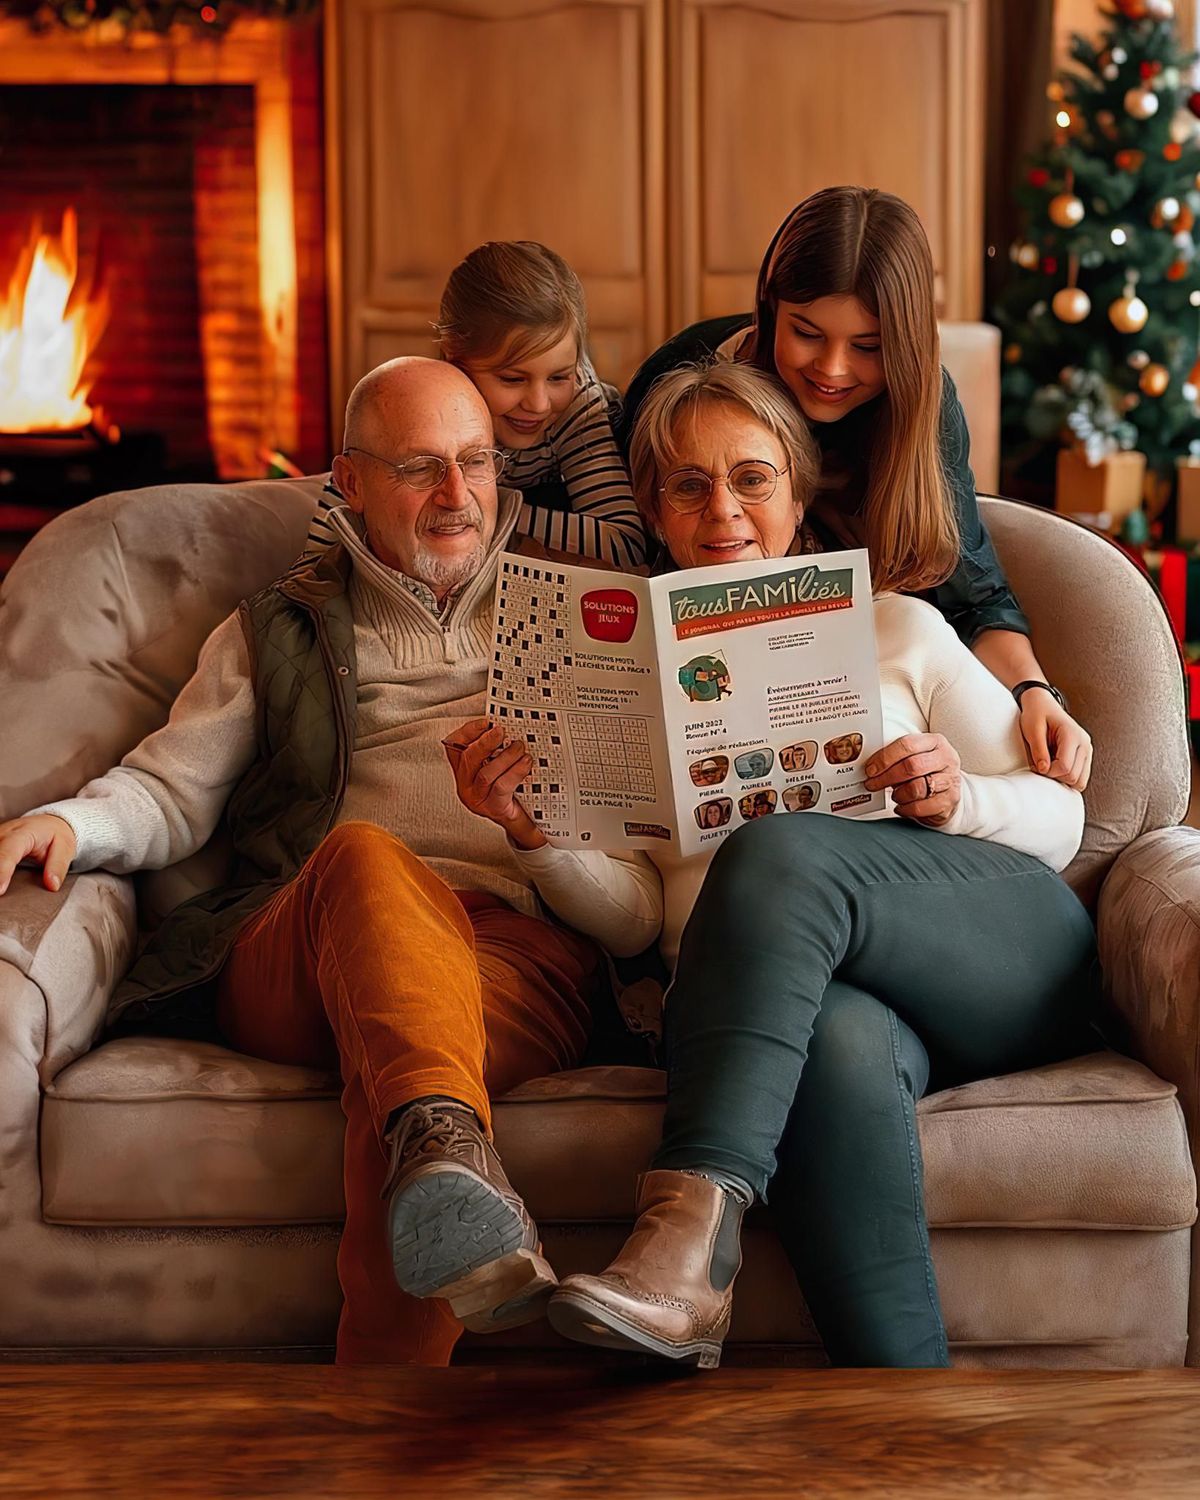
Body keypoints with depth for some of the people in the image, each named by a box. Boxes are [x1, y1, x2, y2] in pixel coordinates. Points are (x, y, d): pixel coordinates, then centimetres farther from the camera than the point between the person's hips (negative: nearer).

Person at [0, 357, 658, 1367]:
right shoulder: (280, 629, 27)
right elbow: (171, 791, 20)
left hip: (522, 944, 0)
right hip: (291, 965, 0)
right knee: (365, 856, -39)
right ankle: (451, 1149, -62)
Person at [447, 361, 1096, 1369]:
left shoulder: (896, 629, 21)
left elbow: (1061, 819, 16)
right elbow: (629, 915, 11)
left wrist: (957, 798, -7)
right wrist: (532, 834, -9)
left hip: (1007, 953, 0)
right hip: (793, 994, 0)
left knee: (779, 849, -33)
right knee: (836, 1040, -39)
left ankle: (690, 1235, -45)